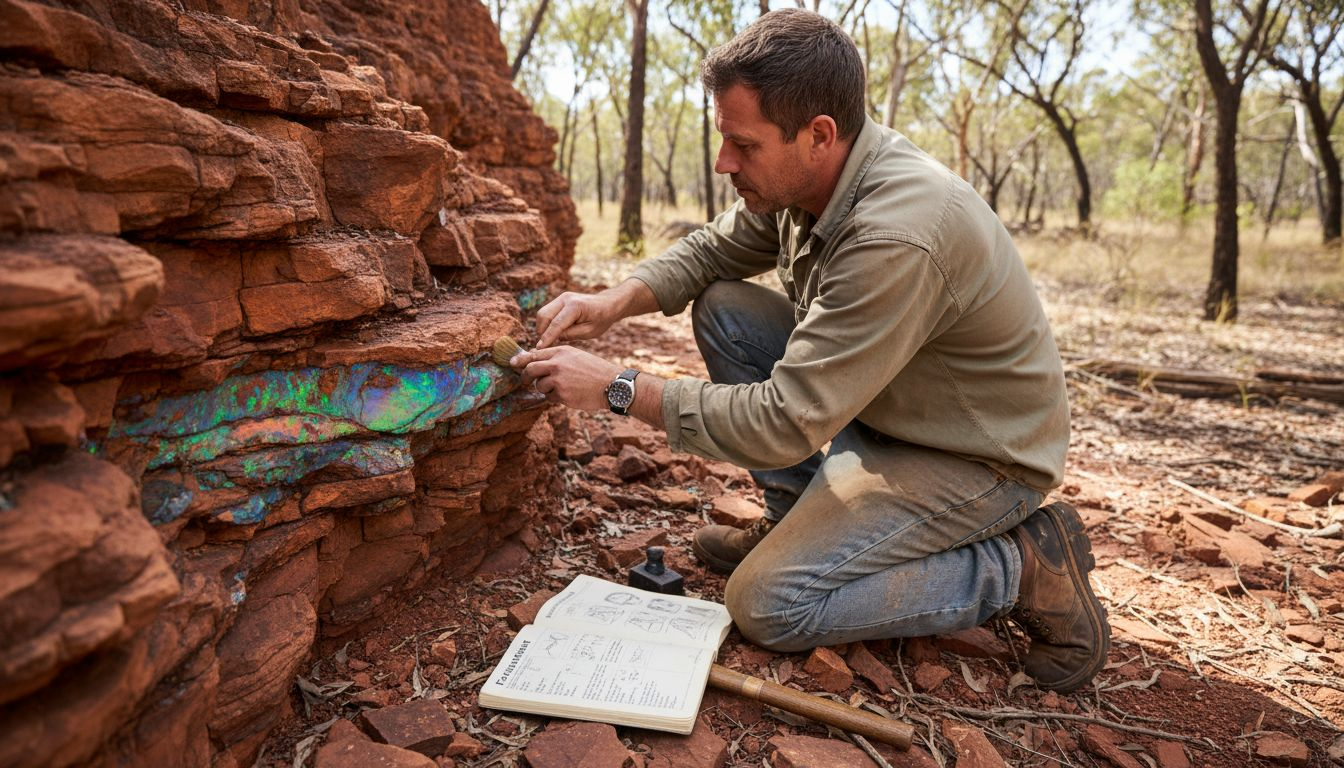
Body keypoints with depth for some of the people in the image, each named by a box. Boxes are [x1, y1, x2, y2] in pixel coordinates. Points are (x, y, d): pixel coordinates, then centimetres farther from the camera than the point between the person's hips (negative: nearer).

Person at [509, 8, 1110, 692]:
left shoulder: (898, 237, -34)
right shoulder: (800, 175, -7)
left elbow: (787, 424, -32)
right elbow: (709, 250, 7)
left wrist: (619, 389, -25)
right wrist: (616, 301, -12)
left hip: (980, 457, -8)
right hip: (878, 410, 8)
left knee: (767, 604, -17)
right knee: (720, 308, -2)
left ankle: (1024, 566, -3)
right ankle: (795, 519, 9)